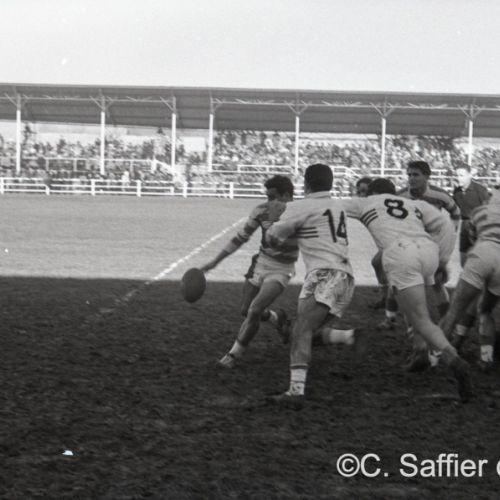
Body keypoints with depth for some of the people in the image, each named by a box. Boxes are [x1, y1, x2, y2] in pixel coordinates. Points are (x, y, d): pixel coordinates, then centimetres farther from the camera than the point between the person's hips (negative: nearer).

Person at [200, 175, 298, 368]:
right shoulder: (261, 211, -8)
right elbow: (241, 237, 2)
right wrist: (215, 261, 2)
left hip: (281, 270, -5)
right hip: (261, 263, 5)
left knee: (254, 310, -17)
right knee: (246, 311, 10)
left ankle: (234, 354, 0)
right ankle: (277, 318, 41)